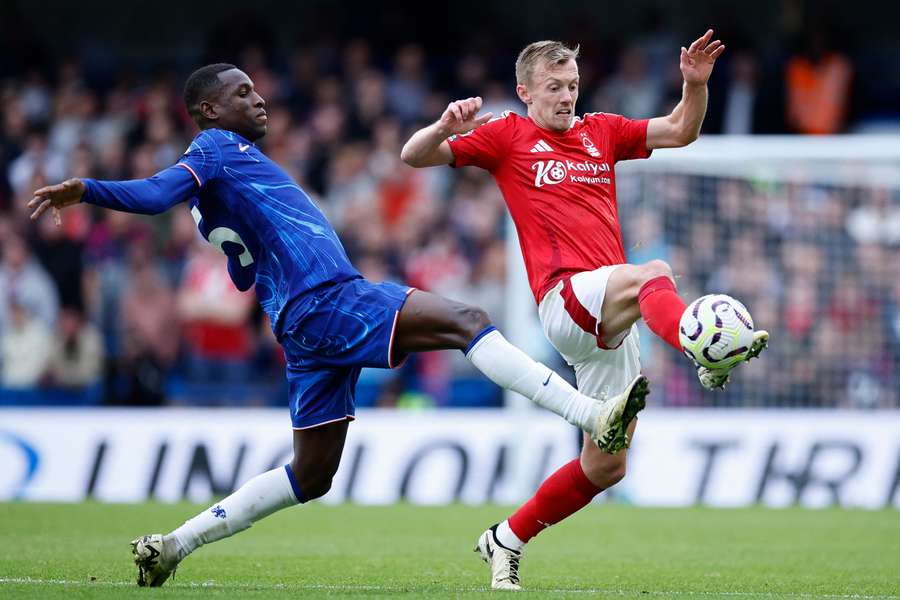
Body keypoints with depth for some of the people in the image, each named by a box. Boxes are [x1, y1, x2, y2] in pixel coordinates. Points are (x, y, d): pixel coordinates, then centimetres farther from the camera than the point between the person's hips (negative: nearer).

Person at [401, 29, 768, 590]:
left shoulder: (601, 132, 21)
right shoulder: (508, 135, 7)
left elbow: (680, 132, 20)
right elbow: (414, 156, 4)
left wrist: (696, 84, 1)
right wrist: (445, 127, -17)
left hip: (611, 321, 7)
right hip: (566, 298, -7)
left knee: (606, 466, 8)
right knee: (653, 274, -38)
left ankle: (507, 540, 24)